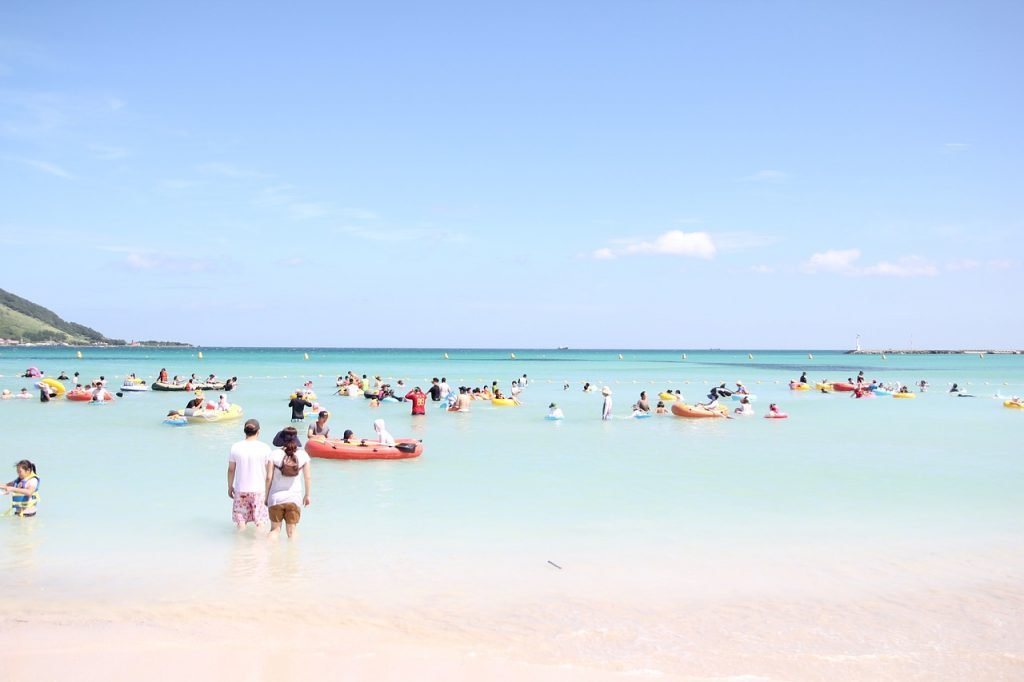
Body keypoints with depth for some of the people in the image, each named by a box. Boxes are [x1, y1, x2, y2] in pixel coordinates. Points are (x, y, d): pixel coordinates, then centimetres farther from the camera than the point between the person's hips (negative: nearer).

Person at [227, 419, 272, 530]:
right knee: (259, 521, 7)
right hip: (259, 489, -1)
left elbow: (231, 469, 3)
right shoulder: (265, 448, -8)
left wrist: (230, 487, 16)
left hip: (240, 489, 1)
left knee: (240, 518, 12)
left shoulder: (236, 447, -4)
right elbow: (269, 472, -4)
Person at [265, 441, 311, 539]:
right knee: (291, 531, 9)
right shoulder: (303, 456, -4)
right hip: (294, 499, 0)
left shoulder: (275, 455, -7)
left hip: (276, 498, 0)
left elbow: (269, 478, -7)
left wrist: (266, 496, 5)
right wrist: (307, 495, 14)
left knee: (275, 529, 12)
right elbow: (308, 478, 1)